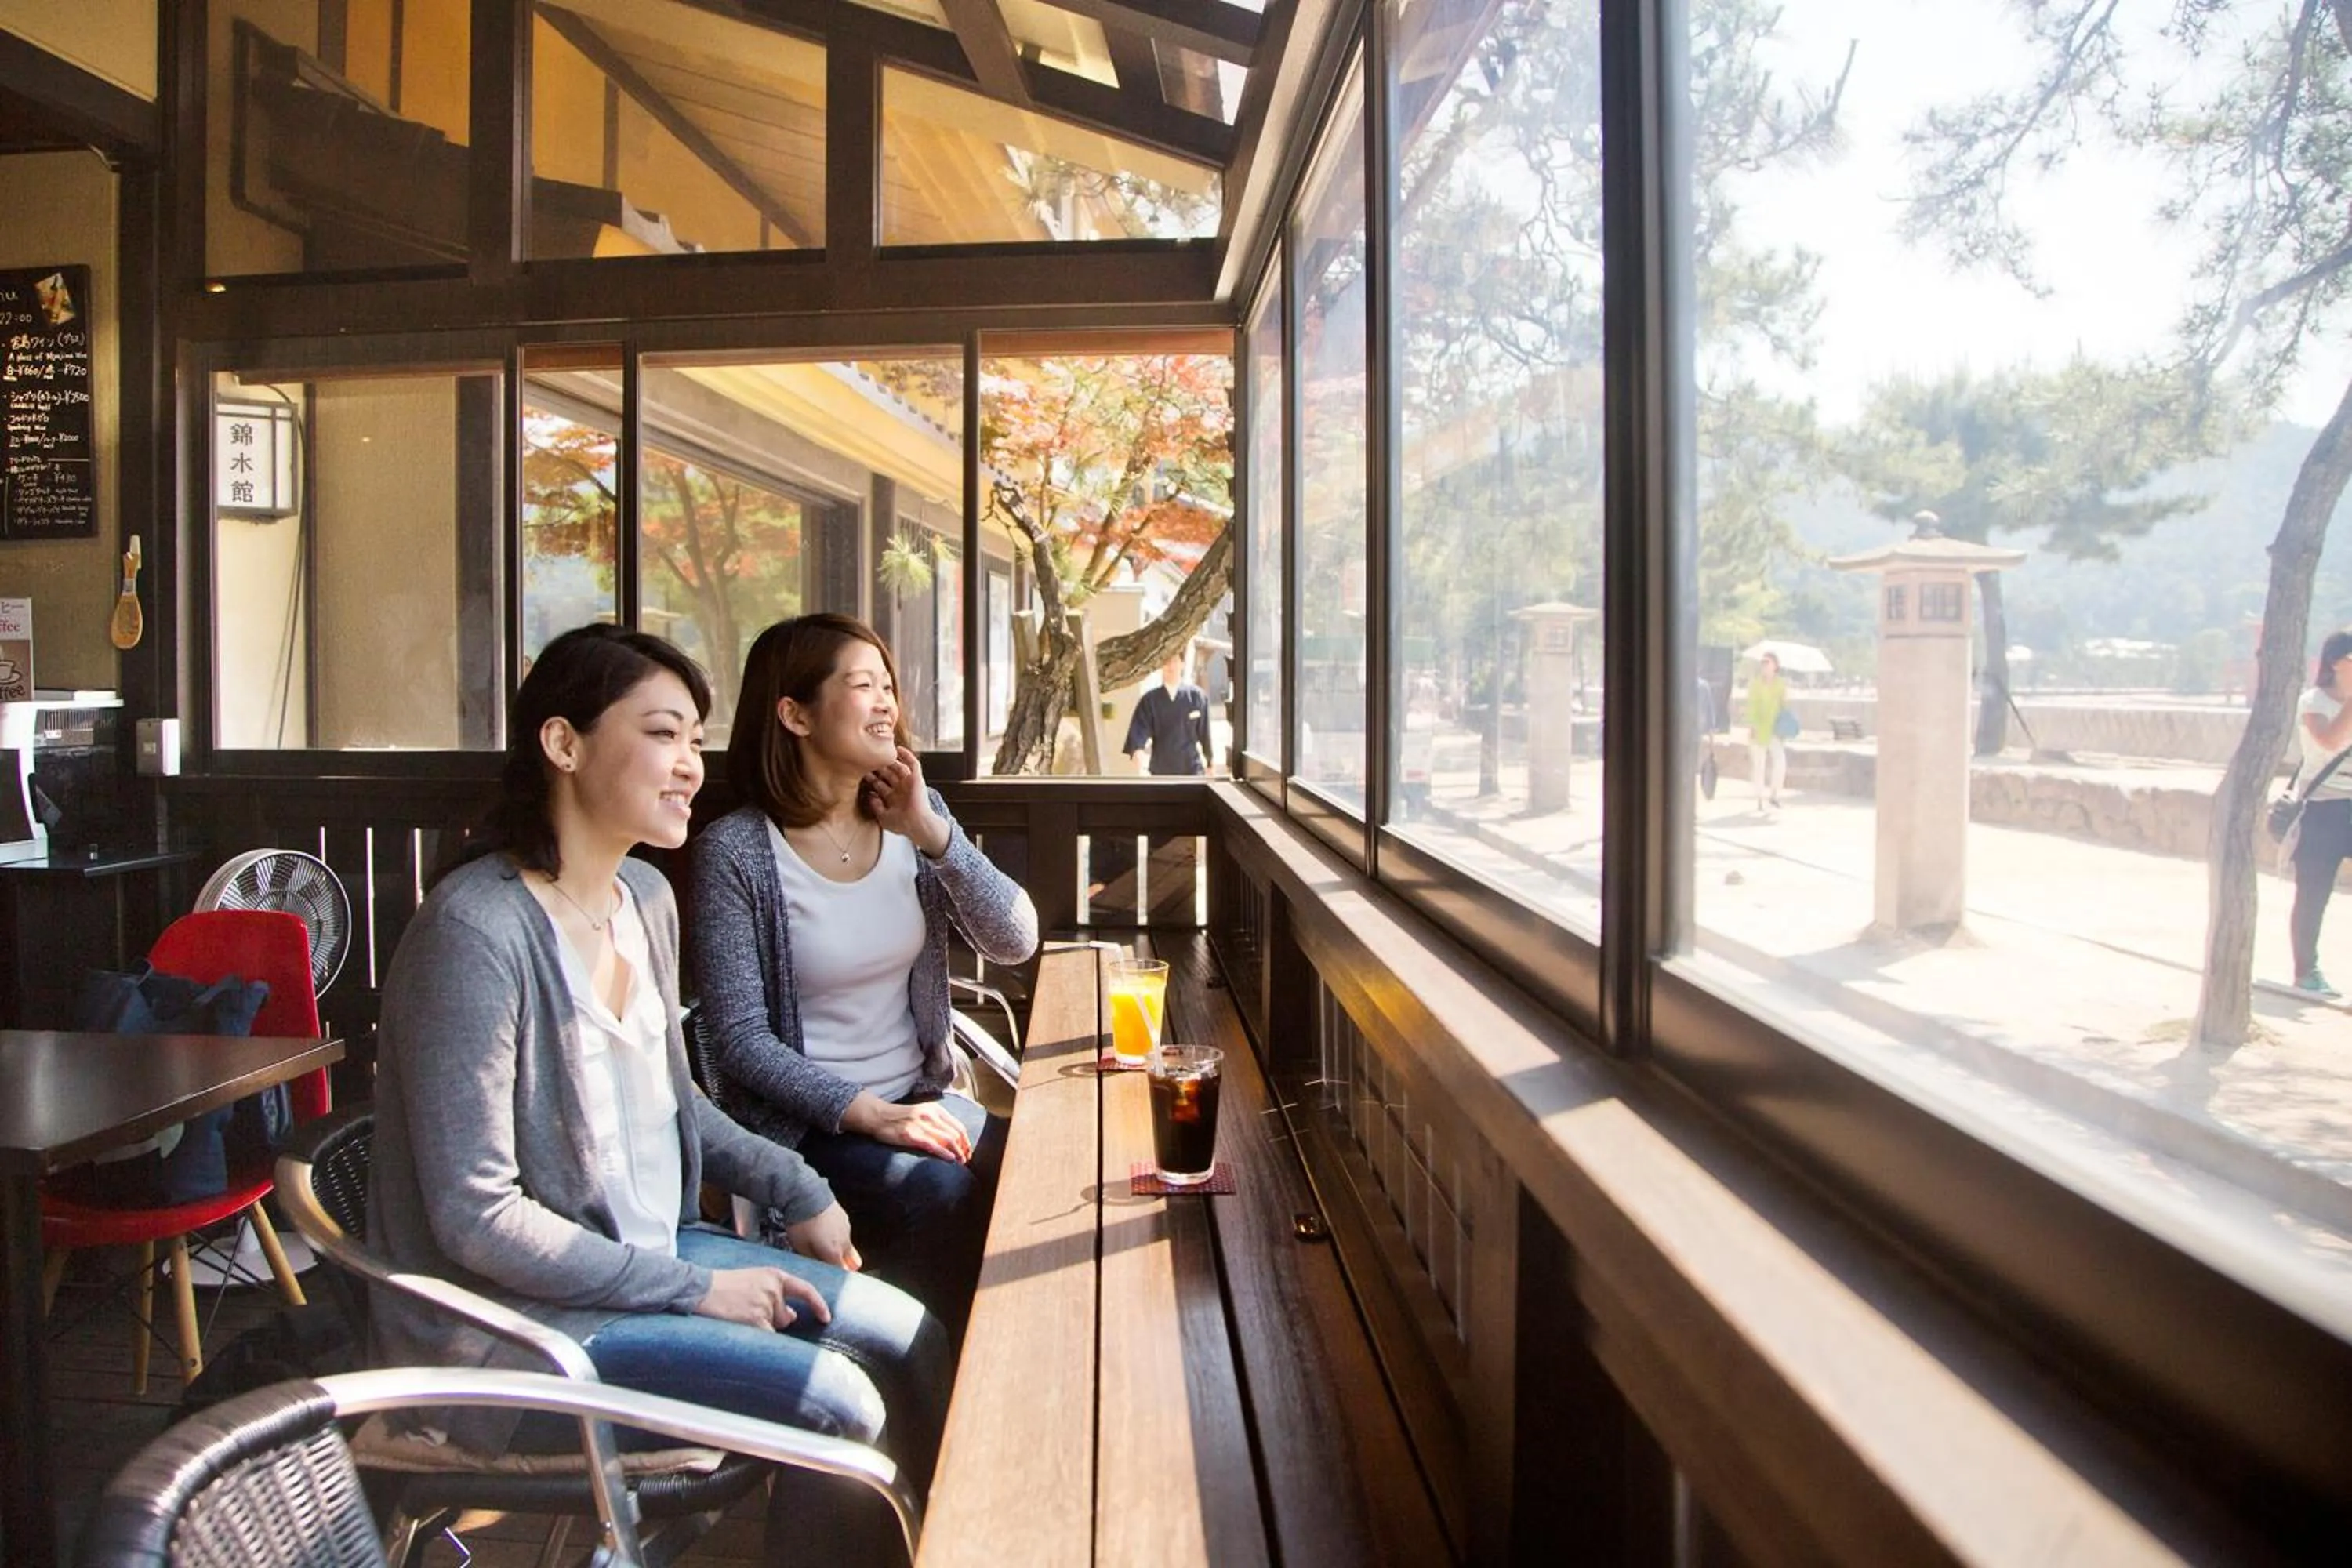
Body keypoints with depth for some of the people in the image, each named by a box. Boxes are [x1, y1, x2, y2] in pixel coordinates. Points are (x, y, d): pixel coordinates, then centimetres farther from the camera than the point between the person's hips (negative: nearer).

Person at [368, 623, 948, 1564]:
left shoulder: (644, 897, 2)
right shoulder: (477, 931, -24)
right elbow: (478, 1219, -23)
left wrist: (797, 1192, 7)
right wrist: (695, 1289, -19)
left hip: (650, 1254, 8)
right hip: (511, 1323, -8)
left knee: (907, 1337, 4)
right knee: (839, 1403, -18)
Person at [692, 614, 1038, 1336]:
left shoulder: (912, 818, 4)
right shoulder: (735, 850, -12)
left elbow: (1015, 942, -5)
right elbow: (740, 1037, -13)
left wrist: (931, 832, -17)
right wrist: (870, 1115, -22)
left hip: (920, 1095, 5)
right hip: (811, 1125, -5)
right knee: (942, 1195, -29)